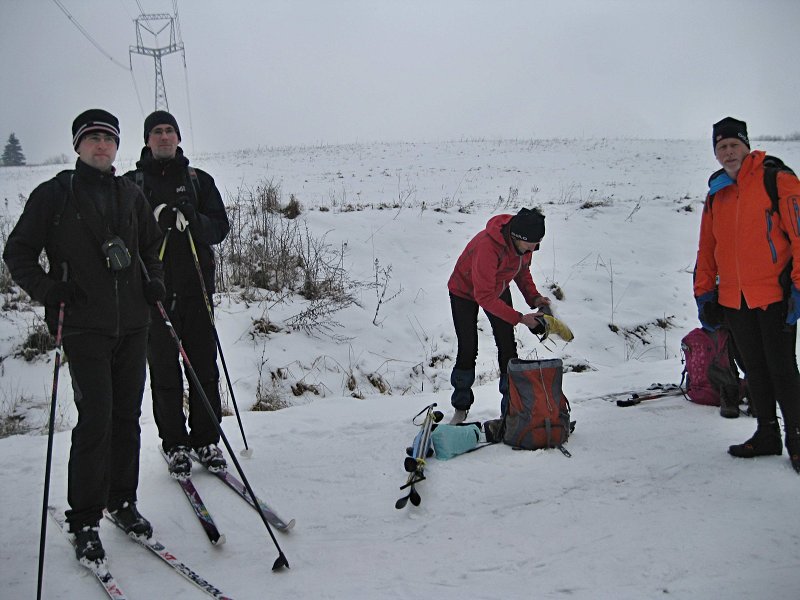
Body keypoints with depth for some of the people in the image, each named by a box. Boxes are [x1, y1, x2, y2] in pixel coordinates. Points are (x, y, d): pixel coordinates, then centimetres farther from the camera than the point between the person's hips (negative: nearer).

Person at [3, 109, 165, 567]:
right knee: (96, 418, -9)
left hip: (133, 323, 4)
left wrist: (154, 280, 9)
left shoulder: (130, 194, 12)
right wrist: (49, 292, -10)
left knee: (127, 416, 9)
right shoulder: (54, 194, 0)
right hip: (84, 325, -4)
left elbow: (152, 244, 26)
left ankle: (122, 500, 25)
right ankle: (85, 518, 4)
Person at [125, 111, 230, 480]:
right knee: (163, 368, 1)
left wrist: (192, 221, -14)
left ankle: (206, 439, 12)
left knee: (204, 365, 2)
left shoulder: (199, 180, 13)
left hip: (196, 284, 1)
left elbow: (220, 227, 5)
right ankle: (175, 444, 11)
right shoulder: (132, 183, 10)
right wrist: (154, 221, -18)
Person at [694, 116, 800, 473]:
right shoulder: (716, 194, 13)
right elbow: (707, 249, 18)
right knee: (754, 367, 13)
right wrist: (704, 293, 13)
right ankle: (767, 434, 24)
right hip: (733, 299, 6)